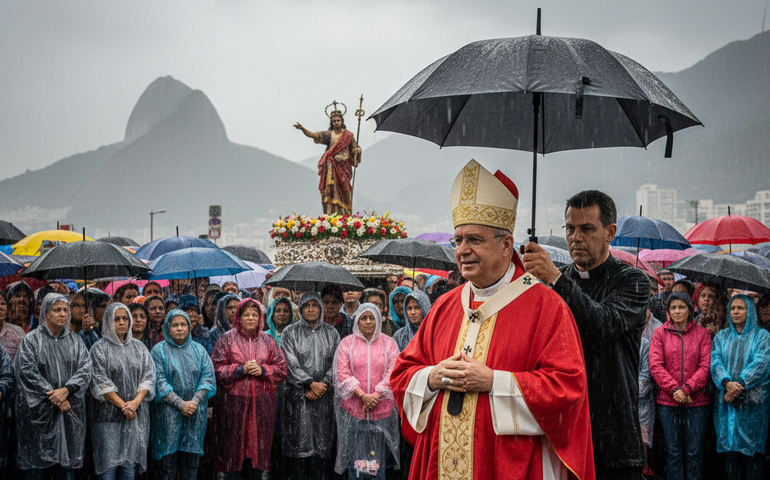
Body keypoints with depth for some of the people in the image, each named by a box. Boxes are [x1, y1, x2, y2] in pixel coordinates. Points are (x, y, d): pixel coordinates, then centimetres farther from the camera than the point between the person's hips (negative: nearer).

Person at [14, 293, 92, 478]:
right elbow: (28, 372, -9)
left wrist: (66, 390, -16)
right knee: (34, 468, -2)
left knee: (67, 465, 4)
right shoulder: (31, 340, 1)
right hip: (38, 412, -3)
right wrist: (54, 397, -14)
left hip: (70, 413, 3)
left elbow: (85, 371, 2)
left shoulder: (76, 341, 12)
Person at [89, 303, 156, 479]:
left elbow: (148, 377, 5)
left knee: (129, 465, 2)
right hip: (108, 415, -3)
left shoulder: (138, 347, 12)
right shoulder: (100, 348, 1)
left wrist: (135, 402, -10)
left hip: (135, 415, 3)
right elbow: (100, 383, -7)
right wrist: (122, 405, -13)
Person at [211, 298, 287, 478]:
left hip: (262, 402, 2)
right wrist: (241, 370, -14)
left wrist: (263, 370, -9)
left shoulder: (267, 340, 11)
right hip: (234, 401, -2)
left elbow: (282, 369, 9)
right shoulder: (227, 339, 3)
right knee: (233, 448, -1)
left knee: (257, 447, 4)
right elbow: (217, 368, -3)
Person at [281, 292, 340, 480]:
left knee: (322, 442, -1)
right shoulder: (290, 332, 4)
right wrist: (311, 383, -12)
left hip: (324, 395, 2)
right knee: (299, 442, -4)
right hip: (297, 394, -2)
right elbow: (291, 364, -4)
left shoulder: (331, 333, 11)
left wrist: (323, 384, -9)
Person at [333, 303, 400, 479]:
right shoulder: (347, 343, 4)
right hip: (353, 407, 0)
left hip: (381, 409, 1)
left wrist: (375, 396, -13)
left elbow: (393, 373, -2)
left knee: (379, 457, 4)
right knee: (355, 456, 1)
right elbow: (342, 374, -3)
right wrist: (362, 395, -13)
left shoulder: (389, 343, 6)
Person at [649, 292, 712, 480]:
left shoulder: (702, 333, 4)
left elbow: (706, 366, -3)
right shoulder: (660, 334, 5)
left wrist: (687, 388, -14)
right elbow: (655, 366, -3)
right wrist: (674, 389, -14)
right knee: (674, 452, 4)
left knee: (694, 452, 2)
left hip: (697, 402, 0)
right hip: (668, 402, 1)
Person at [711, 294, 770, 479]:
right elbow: (715, 361, 0)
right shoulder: (722, 336, 13)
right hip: (726, 401, 3)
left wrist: (739, 384, -19)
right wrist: (727, 383, -19)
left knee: (751, 449, -4)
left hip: (752, 400, -3)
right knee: (729, 447, 1)